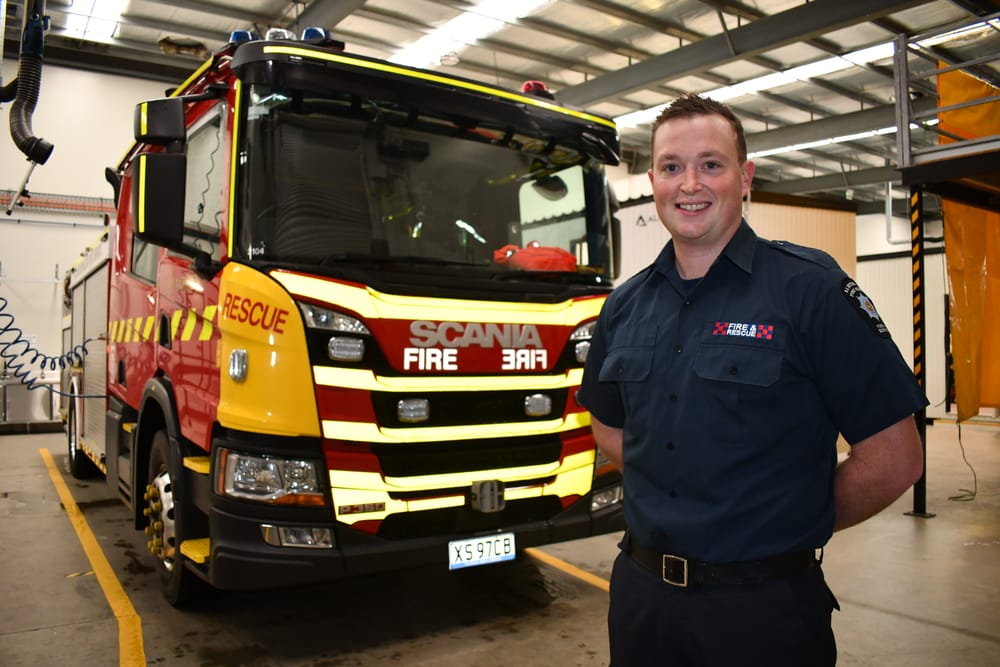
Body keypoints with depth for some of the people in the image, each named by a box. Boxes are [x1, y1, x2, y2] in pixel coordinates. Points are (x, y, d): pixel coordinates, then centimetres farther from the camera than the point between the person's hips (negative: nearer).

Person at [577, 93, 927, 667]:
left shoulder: (810, 288, -11)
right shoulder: (625, 306, 3)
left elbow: (895, 456, -11)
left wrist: (796, 527, -2)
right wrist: (666, 498, 4)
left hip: (765, 606, -4)